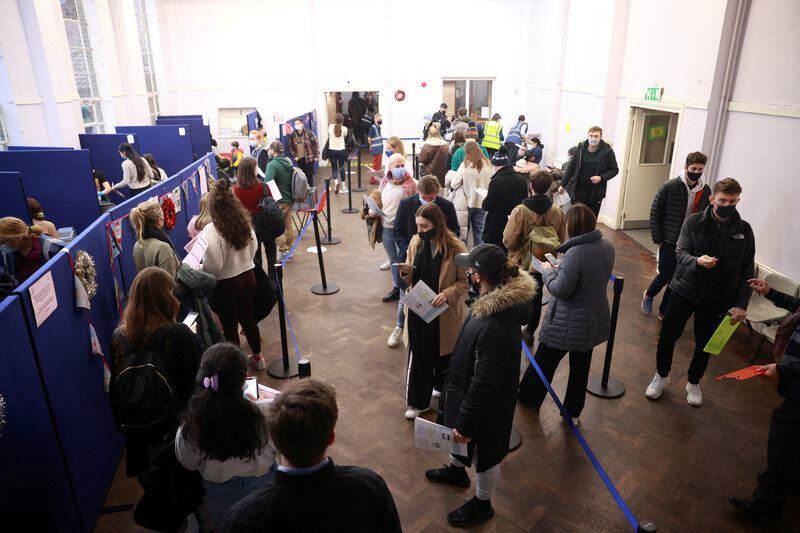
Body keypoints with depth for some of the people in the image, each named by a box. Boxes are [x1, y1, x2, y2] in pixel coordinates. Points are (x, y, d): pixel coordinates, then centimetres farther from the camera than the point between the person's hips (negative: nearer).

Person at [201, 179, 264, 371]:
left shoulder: (211, 230, -21)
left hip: (226, 284, -6)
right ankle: (257, 357, 39)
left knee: (229, 325, 10)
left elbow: (214, 266, -21)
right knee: (247, 317, 23)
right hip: (248, 276, 6)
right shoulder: (244, 222, -4)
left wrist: (197, 264, -2)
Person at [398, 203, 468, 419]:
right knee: (418, 356, 7)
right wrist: (406, 273, -15)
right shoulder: (415, 243, -2)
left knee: (444, 354, 18)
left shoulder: (455, 247, -16)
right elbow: (412, 279, 8)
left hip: (445, 313, -3)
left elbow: (464, 282, -10)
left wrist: (446, 294, -27)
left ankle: (442, 387, 46)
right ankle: (418, 402, 23)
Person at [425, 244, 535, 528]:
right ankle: (456, 470, 61)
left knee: (485, 453, 18)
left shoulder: (495, 326, -40)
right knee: (457, 436, 32)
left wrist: (466, 423, -19)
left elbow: (484, 384, -31)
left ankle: (482, 504, 45)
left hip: (486, 403, -9)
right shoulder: (498, 299, -10)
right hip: (468, 389, 9)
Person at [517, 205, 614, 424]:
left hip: (567, 324, -6)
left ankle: (528, 399, 36)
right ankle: (573, 412, 34)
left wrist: (548, 271, -7)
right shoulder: (608, 247, -3)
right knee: (581, 367, 20)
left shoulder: (575, 253, -28)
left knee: (544, 361, 16)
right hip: (594, 321, 7)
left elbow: (560, 289, -24)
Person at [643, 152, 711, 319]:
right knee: (665, 275, 2)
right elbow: (655, 213, -6)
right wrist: (658, 240, -7)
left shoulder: (706, 191, 0)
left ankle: (664, 310, 24)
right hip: (669, 242, -3)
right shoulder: (670, 187, -11)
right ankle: (649, 295, 33)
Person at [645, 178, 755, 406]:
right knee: (667, 336, 4)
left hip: (716, 299, 1)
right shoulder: (694, 222, -6)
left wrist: (741, 304, -6)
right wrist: (697, 261, -34)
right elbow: (681, 252, -11)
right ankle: (661, 376, 31)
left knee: (704, 344, 14)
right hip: (684, 290, -1)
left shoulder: (744, 230, -2)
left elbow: (747, 271, 0)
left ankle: (694, 383, 39)